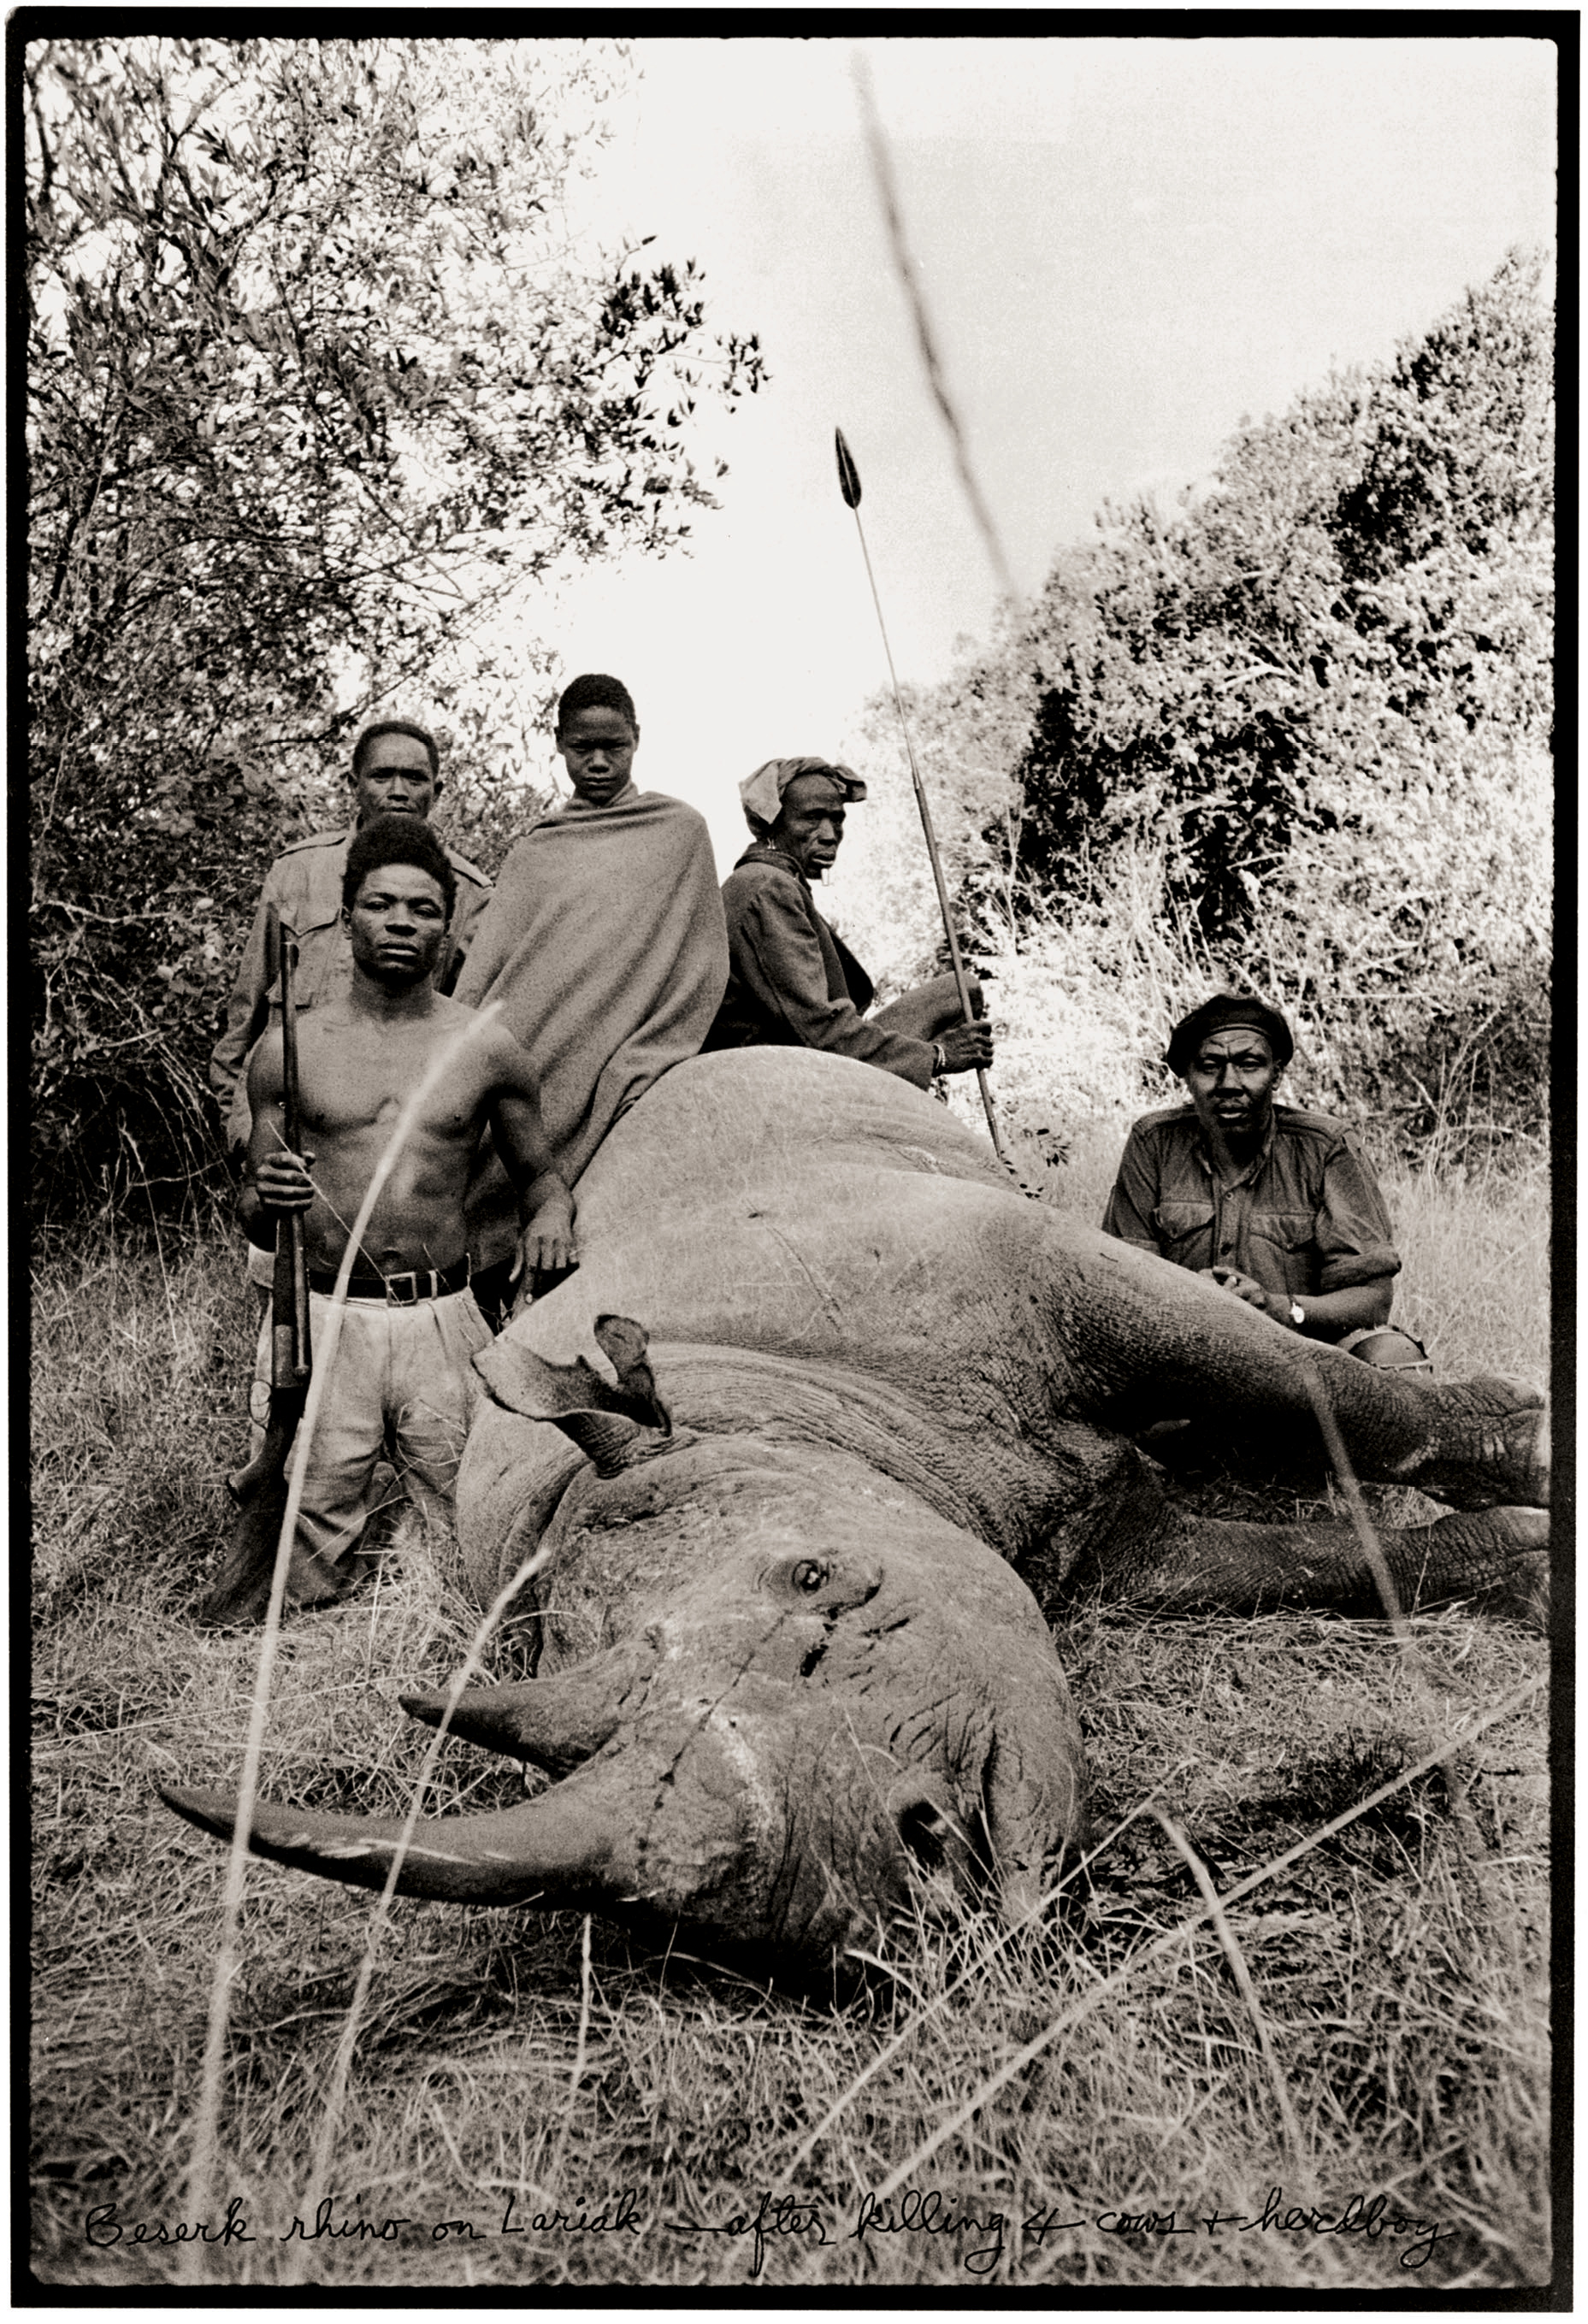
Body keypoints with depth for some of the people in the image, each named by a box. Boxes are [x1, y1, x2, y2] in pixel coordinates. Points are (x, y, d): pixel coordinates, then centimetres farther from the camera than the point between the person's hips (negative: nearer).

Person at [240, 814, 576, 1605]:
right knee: (316, 1541, -1)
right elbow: (253, 1222, 11)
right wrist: (267, 1200, -13)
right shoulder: (287, 1050, 6)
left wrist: (551, 1215, -6)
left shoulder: (486, 1049, 6)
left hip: (444, 1320, 0)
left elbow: (538, 1173, 18)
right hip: (324, 1318, 0)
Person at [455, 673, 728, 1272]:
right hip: (524, 1079, 3)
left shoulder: (679, 830, 10)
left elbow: (700, 975, 4)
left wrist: (635, 1068, -7)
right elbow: (483, 974, 11)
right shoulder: (537, 847, 18)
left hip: (622, 1093, -2)